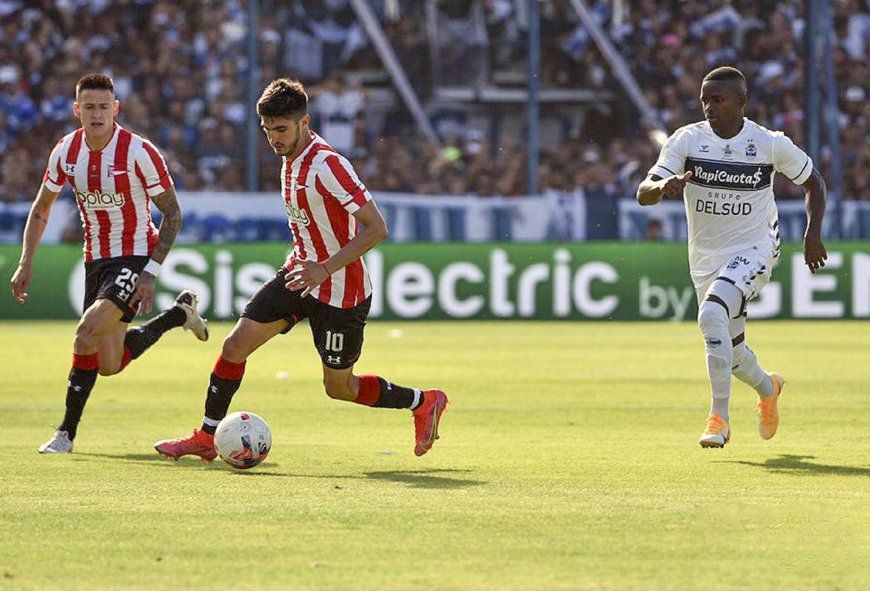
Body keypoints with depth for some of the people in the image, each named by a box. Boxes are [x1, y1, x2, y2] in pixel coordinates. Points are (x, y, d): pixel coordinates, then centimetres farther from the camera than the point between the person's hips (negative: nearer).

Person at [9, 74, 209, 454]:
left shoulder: (139, 152, -18)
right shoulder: (66, 151, -4)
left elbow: (172, 214, -10)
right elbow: (40, 210, 11)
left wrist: (151, 272, -17)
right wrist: (25, 264, 2)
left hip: (134, 258, -6)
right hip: (96, 260, 6)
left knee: (86, 336, -25)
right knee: (109, 365, 6)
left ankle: (66, 433, -9)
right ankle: (179, 314, 32)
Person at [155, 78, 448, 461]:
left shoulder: (327, 165, -24)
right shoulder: (291, 157, 4)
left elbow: (376, 228, -27)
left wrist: (325, 268, -30)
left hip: (339, 291, -8)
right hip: (300, 273, 8)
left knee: (338, 387, 4)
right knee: (236, 345, -2)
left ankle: (424, 403, 25)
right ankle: (207, 437, 9)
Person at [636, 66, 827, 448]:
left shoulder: (771, 144, -12)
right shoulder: (687, 140, -9)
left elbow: (813, 182, 6)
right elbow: (643, 194, -17)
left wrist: (813, 234, -4)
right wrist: (664, 186, -39)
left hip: (754, 249, -4)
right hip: (705, 257, 4)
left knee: (712, 315, -29)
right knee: (729, 349, 14)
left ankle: (719, 417, -21)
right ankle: (767, 387, 49)